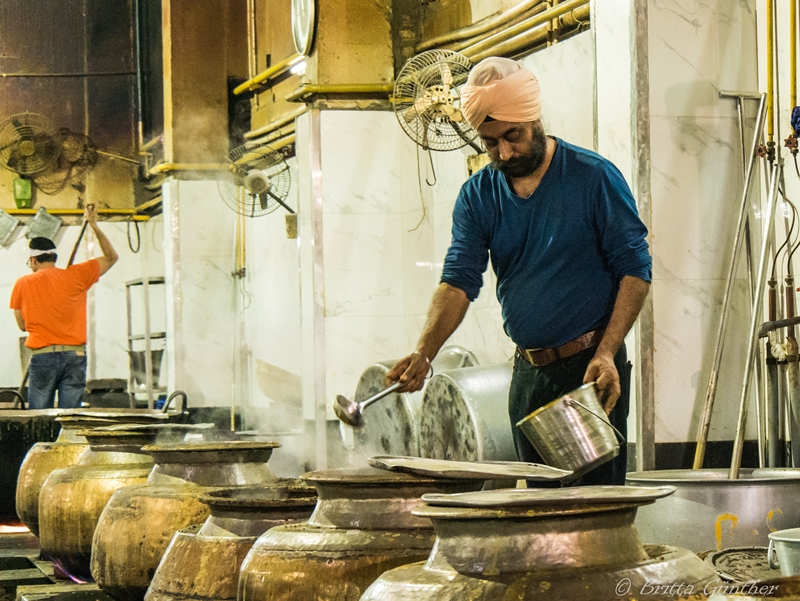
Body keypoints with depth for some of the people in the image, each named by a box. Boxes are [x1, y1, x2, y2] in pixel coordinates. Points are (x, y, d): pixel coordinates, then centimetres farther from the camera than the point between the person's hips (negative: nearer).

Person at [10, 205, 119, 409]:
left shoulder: (23, 284, 3)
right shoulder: (76, 276, 3)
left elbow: (22, 325, 12)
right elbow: (111, 257, 15)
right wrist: (94, 226, 19)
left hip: (42, 356, -1)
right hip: (74, 355, 1)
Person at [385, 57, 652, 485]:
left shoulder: (594, 178, -7)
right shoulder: (477, 196, 5)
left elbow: (634, 270, -7)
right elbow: (458, 281, -3)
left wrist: (606, 354, -17)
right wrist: (424, 352, -20)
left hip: (591, 370, -5)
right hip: (528, 373, 5)